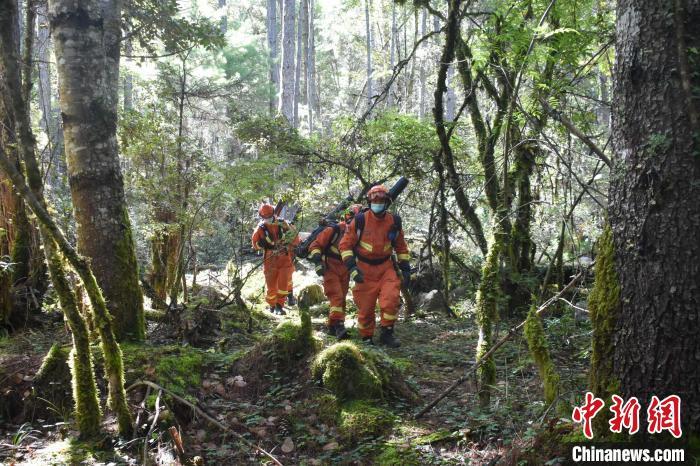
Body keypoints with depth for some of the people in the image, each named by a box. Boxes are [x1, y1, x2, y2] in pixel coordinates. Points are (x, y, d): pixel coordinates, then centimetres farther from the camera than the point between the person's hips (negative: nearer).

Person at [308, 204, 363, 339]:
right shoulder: (333, 231, -13)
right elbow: (315, 245, -11)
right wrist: (318, 261, -19)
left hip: (345, 272, 6)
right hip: (330, 270, -6)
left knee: (341, 299, 10)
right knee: (337, 297, -19)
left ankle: (332, 327, 21)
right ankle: (339, 326, -24)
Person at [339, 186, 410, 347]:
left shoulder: (394, 222, 0)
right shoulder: (360, 220, -10)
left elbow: (401, 247, 14)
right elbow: (345, 244, -7)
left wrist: (405, 269, 9)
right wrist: (351, 267, -16)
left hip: (386, 268, 2)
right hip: (364, 270, -2)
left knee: (391, 299, -16)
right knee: (365, 307, 2)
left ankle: (386, 334, 3)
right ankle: (366, 338, 23)